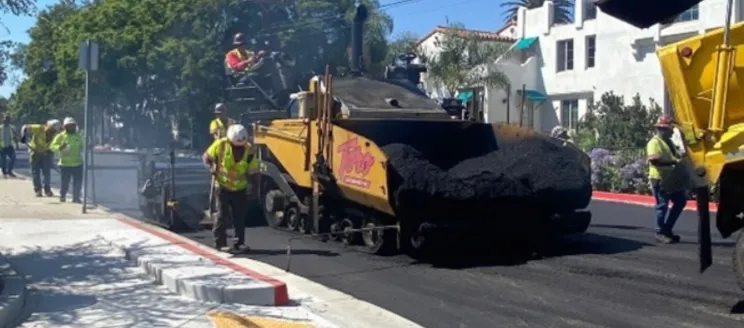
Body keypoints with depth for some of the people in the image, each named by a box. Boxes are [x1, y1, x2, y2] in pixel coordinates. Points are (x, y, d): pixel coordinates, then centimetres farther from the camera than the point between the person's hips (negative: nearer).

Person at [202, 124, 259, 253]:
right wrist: (213, 169, -9)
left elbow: (252, 168, 4)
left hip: (240, 187, 3)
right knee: (222, 215, -1)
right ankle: (220, 243, 5)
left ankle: (239, 243, 14)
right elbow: (207, 157, 1)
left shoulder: (248, 148, -6)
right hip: (223, 186, -3)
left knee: (240, 216, 5)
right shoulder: (220, 145, -13)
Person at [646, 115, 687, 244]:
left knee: (681, 201, 12)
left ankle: (667, 229, 21)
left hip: (672, 179, 10)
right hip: (660, 180, -10)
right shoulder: (654, 142, -14)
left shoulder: (668, 142, 17)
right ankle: (660, 233, 10)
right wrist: (673, 161, -31)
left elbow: (674, 156, 31)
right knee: (662, 206, -3)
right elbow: (653, 160, -29)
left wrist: (680, 158, 8)